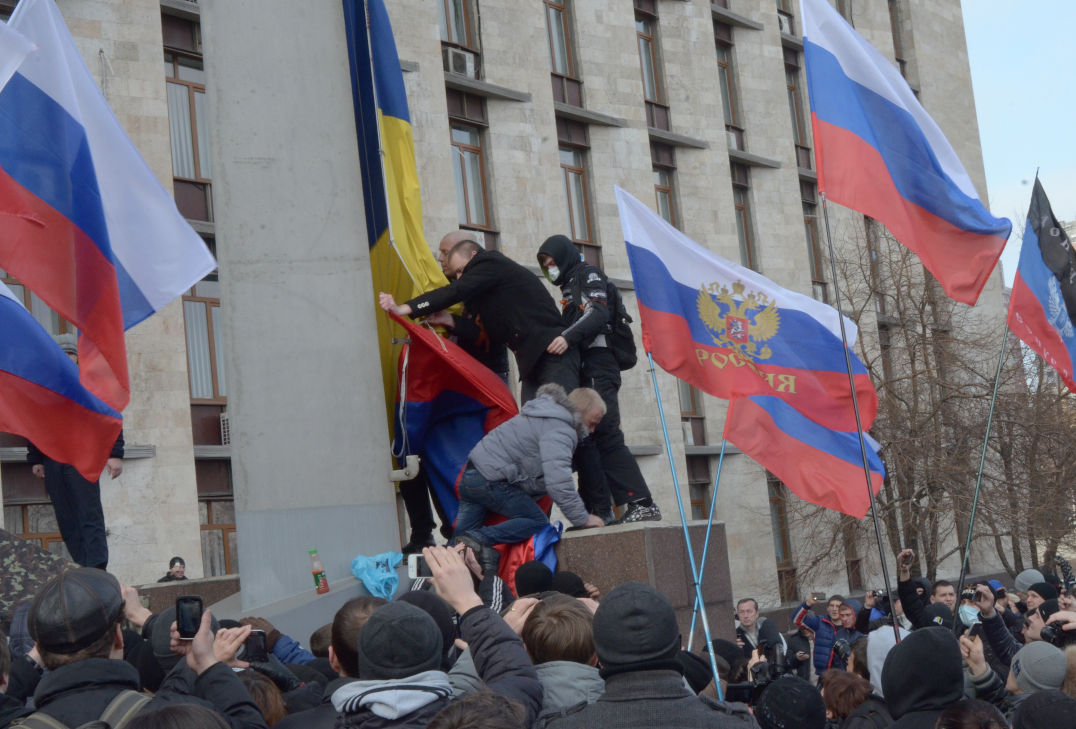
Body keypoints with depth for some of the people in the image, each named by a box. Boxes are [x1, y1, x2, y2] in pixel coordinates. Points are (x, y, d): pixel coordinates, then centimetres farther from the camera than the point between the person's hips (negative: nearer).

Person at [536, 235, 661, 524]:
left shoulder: (588, 274, 4)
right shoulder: (570, 288, 30)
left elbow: (598, 312, -14)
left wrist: (567, 337, -28)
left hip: (597, 367, -9)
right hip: (582, 371, 9)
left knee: (606, 434, -18)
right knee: (584, 440, 1)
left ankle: (642, 504, -24)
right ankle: (599, 511, -2)